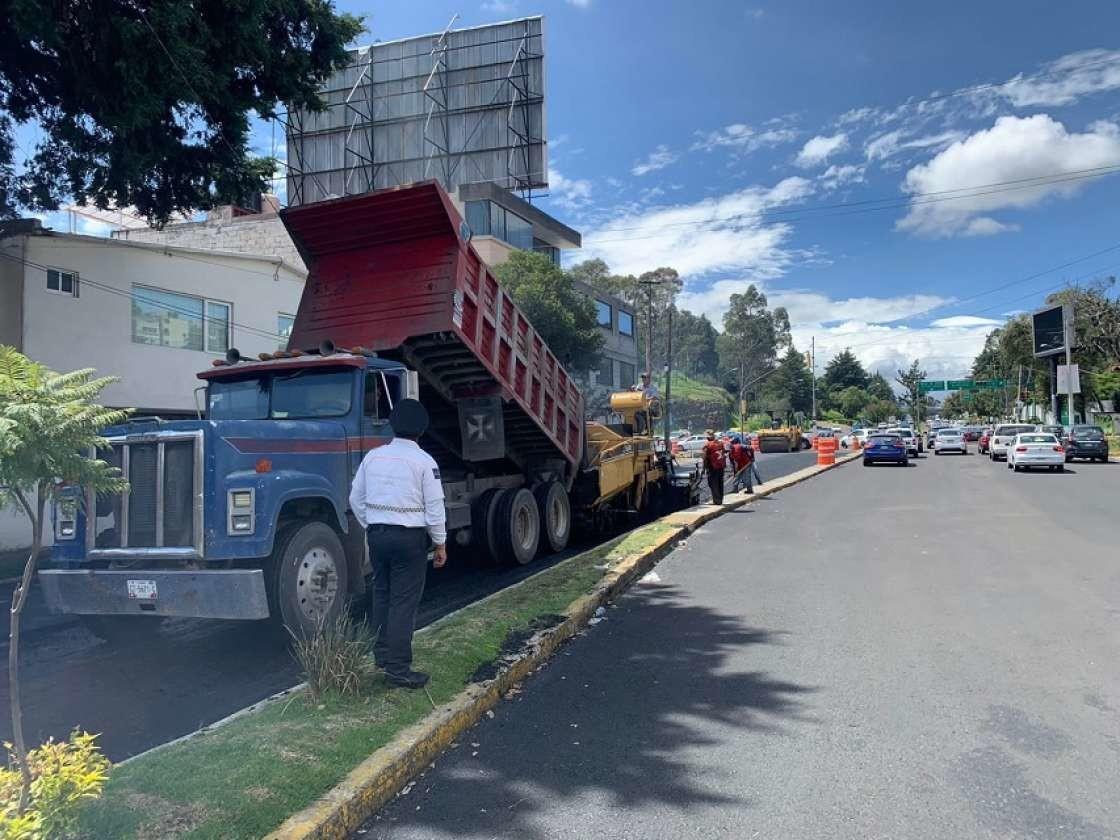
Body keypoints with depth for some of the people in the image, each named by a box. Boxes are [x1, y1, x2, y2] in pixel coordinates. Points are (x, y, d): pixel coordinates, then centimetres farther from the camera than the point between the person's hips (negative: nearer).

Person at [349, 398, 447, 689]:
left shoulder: (373, 456, 5)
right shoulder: (423, 461, -10)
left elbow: (356, 499, 10)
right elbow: (434, 507, -9)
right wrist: (440, 544, 1)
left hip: (377, 534, 6)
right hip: (409, 536, -5)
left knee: (382, 595, 18)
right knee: (404, 602, -1)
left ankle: (381, 654, 29)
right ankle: (398, 668, 1)